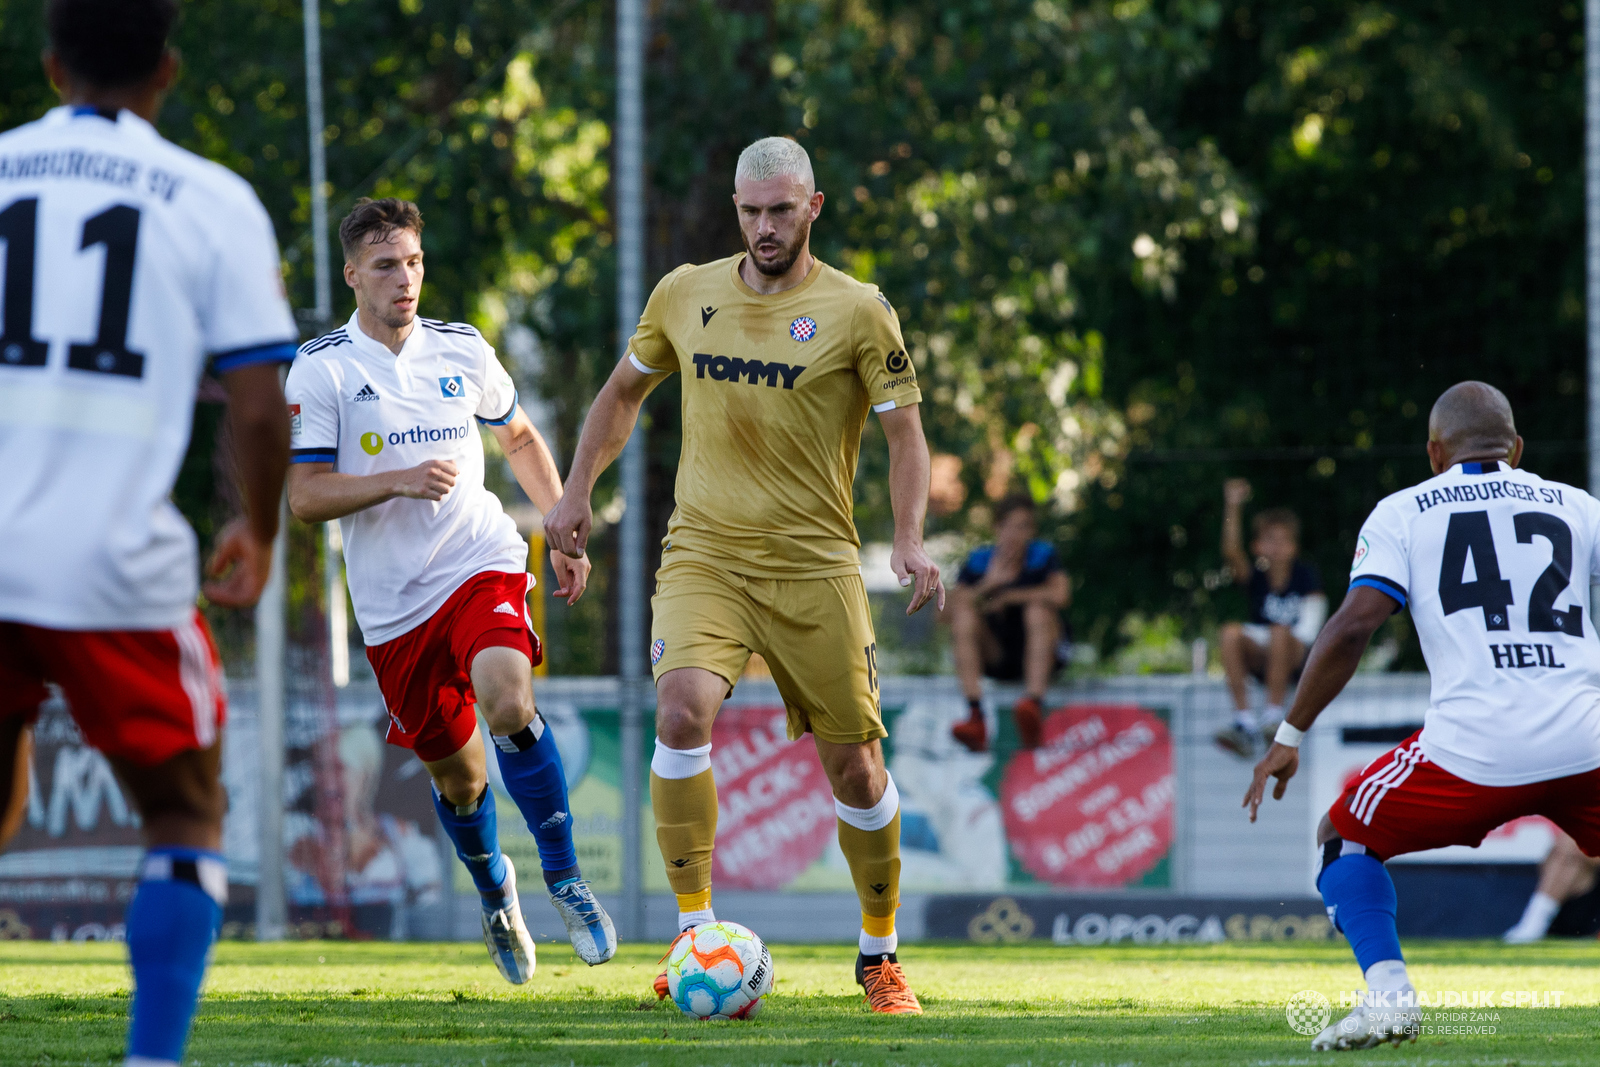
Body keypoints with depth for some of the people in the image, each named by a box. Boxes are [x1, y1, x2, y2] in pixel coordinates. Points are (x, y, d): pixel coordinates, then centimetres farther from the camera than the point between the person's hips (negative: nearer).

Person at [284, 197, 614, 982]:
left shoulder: (462, 350, 6)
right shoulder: (320, 370, -5)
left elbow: (520, 438, 23)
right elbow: (303, 496, -9)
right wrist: (398, 481, -23)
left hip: (483, 564, 1)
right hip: (393, 603, 0)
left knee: (507, 702, -29)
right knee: (455, 774, 8)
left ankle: (563, 876, -15)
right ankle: (495, 898, 37)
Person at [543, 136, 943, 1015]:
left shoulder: (856, 312, -3)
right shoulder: (684, 296, 6)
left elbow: (904, 430, -2)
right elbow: (624, 390, 21)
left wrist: (910, 539, -16)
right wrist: (577, 493, 13)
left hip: (814, 568, -1)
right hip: (703, 555, 1)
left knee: (853, 768, 1)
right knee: (682, 711, -25)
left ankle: (880, 955, 23)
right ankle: (695, 931, -15)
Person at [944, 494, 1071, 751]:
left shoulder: (1044, 555, -1)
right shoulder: (979, 561, 3)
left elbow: (1060, 594, -21)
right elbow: (949, 610, -9)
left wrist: (1007, 597, -16)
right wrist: (989, 583, -23)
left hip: (1036, 656, -2)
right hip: (994, 659, 2)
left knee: (1038, 610, -29)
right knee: (964, 618, -22)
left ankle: (1034, 705, -49)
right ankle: (975, 716, -37)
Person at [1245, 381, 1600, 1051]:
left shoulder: (1402, 513, 11)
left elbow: (1355, 624, 0)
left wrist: (1289, 736, 5)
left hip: (1473, 749, -2)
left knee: (1343, 840, 21)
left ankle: (1387, 991, 0)